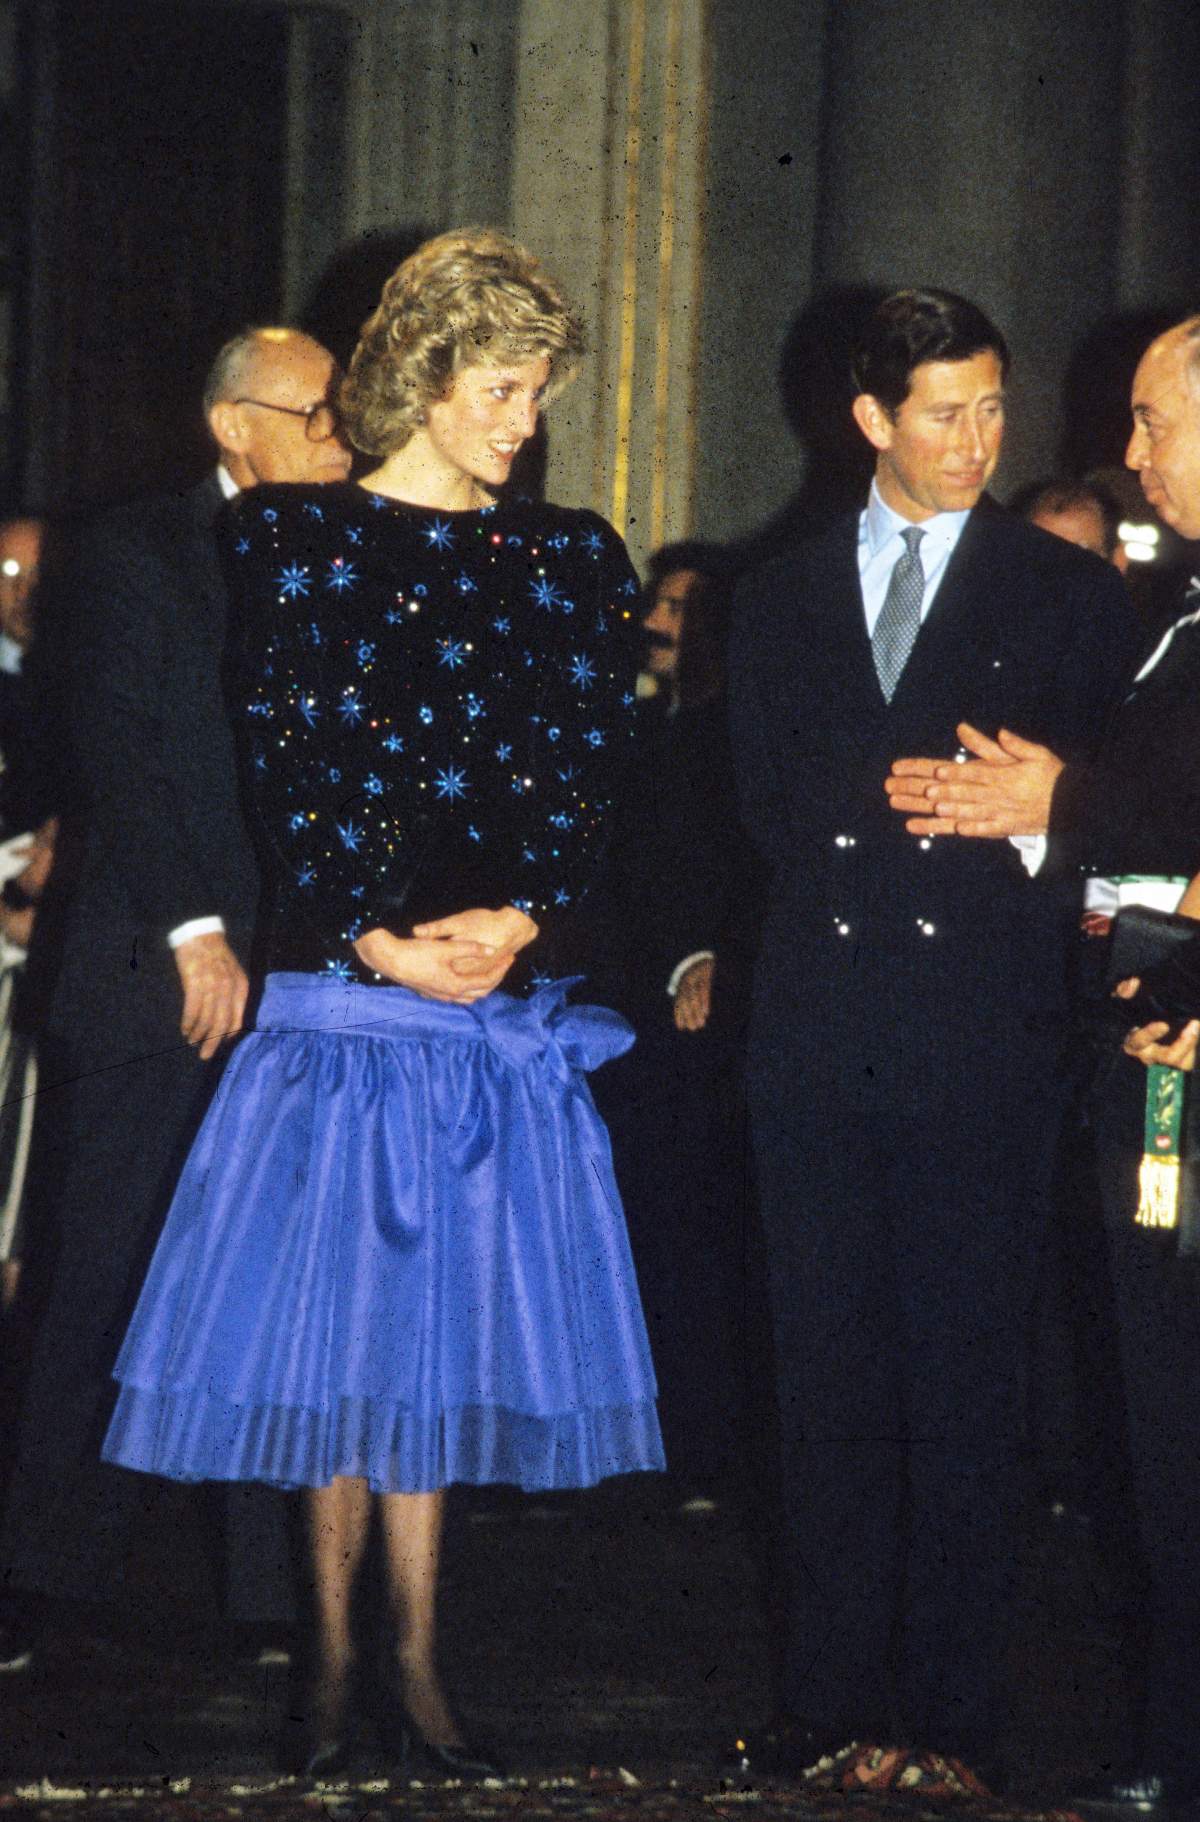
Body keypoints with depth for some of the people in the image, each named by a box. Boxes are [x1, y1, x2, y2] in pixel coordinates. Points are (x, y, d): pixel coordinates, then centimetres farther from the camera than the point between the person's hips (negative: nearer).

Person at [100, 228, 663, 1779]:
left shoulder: (572, 558, 12)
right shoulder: (298, 536, 3)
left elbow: (592, 763, 5)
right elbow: (285, 763, -3)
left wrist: (518, 914, -11)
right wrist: (379, 942, -12)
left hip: (503, 986, 2)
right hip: (339, 977, -2)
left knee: (437, 1316, 5)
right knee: (334, 1318, 0)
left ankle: (410, 1663, 10)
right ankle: (334, 1657, 8)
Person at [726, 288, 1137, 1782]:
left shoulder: (1066, 593, 8)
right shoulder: (784, 597, 17)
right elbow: (767, 797, 7)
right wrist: (956, 806, -5)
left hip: (982, 1030, -3)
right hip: (818, 1027, 3)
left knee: (964, 1387, -3)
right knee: (829, 1380, 4)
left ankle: (948, 1712, 2)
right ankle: (834, 1695, 10)